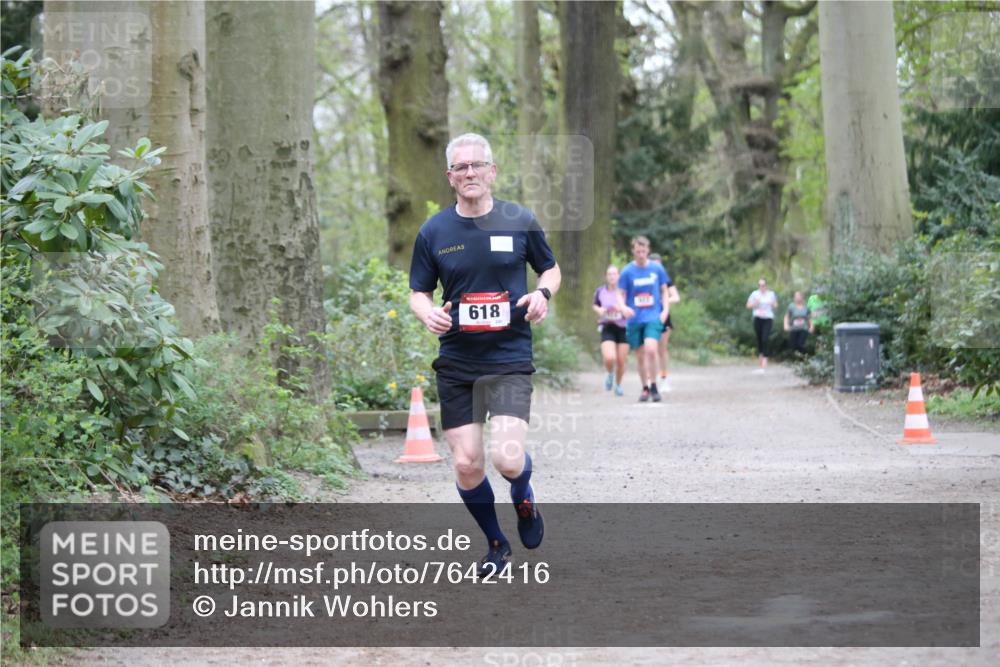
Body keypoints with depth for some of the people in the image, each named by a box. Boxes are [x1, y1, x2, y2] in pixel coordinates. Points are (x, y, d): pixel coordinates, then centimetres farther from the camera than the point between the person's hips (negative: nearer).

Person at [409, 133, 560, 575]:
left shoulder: (520, 222, 0)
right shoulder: (433, 232, 2)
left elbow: (551, 269, 13)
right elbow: (419, 292, 10)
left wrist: (542, 294, -9)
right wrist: (428, 313, -13)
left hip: (510, 359, -2)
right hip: (456, 363, 2)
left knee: (507, 458, -17)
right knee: (466, 464, 0)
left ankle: (524, 500, 20)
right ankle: (495, 544, 25)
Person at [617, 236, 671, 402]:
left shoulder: (657, 269, 2)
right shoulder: (627, 272, 0)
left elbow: (664, 291, 12)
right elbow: (620, 294, 4)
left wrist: (665, 310, -1)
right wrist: (624, 307, -16)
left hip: (653, 318, -1)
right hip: (634, 319, 1)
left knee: (650, 349, -21)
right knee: (640, 356, 7)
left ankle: (653, 386, -6)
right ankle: (645, 388, 22)